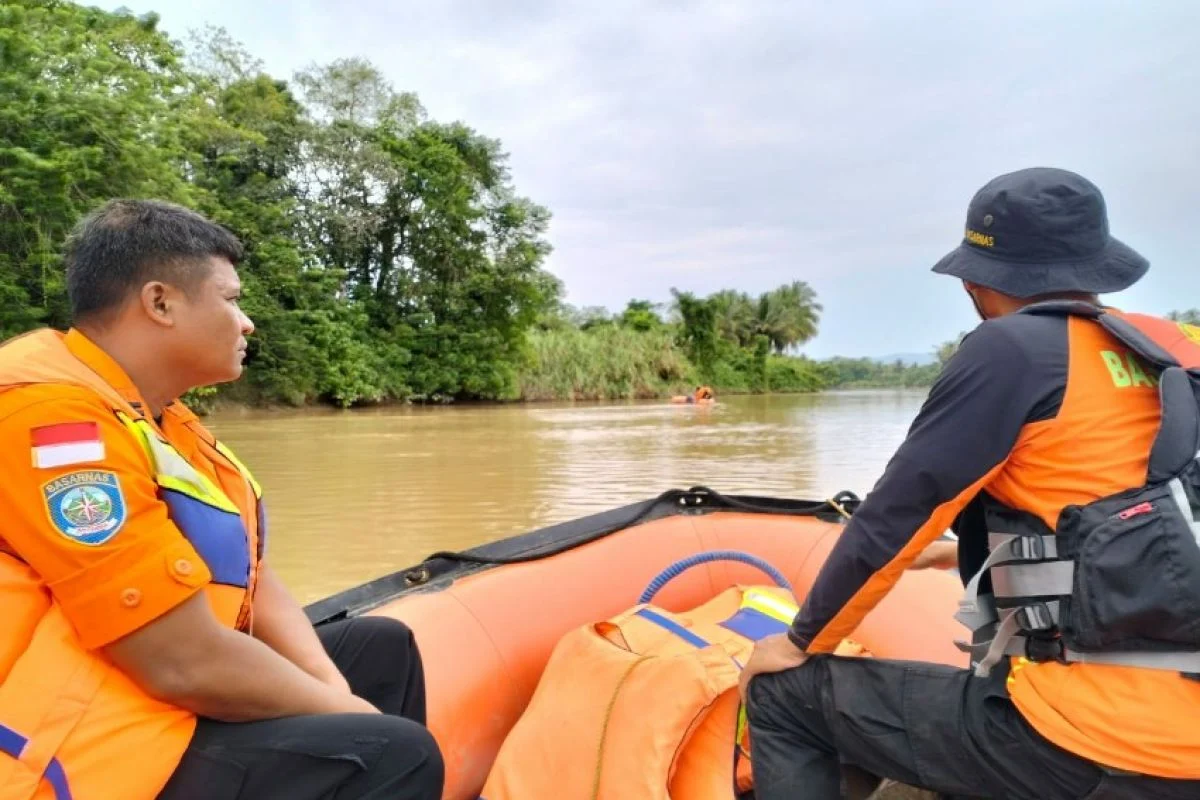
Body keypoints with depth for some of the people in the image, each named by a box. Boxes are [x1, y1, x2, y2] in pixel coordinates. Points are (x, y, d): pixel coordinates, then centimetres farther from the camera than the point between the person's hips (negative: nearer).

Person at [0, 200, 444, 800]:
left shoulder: (159, 418, 8)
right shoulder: (53, 412, -23)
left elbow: (251, 578, 7)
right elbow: (186, 664, -25)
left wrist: (334, 690, -7)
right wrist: (342, 710, -10)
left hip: (149, 707, 10)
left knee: (381, 646, 13)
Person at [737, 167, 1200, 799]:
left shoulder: (1013, 348, -10)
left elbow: (895, 515, -9)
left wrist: (800, 643, 5)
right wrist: (974, 551, 37)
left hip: (1095, 732, -8)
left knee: (783, 696, 4)